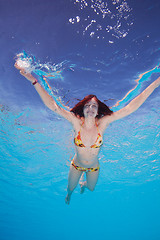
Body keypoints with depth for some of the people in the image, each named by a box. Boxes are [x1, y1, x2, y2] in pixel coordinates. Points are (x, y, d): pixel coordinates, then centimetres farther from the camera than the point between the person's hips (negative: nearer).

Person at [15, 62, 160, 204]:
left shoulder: (102, 123, -25)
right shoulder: (77, 122, -27)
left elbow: (130, 108, -31)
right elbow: (52, 105, -33)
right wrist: (34, 81, -40)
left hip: (94, 167, 1)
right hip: (76, 165, -1)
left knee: (91, 188, 29)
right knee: (70, 188, 25)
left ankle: (83, 184, 67)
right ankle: (69, 194, 64)